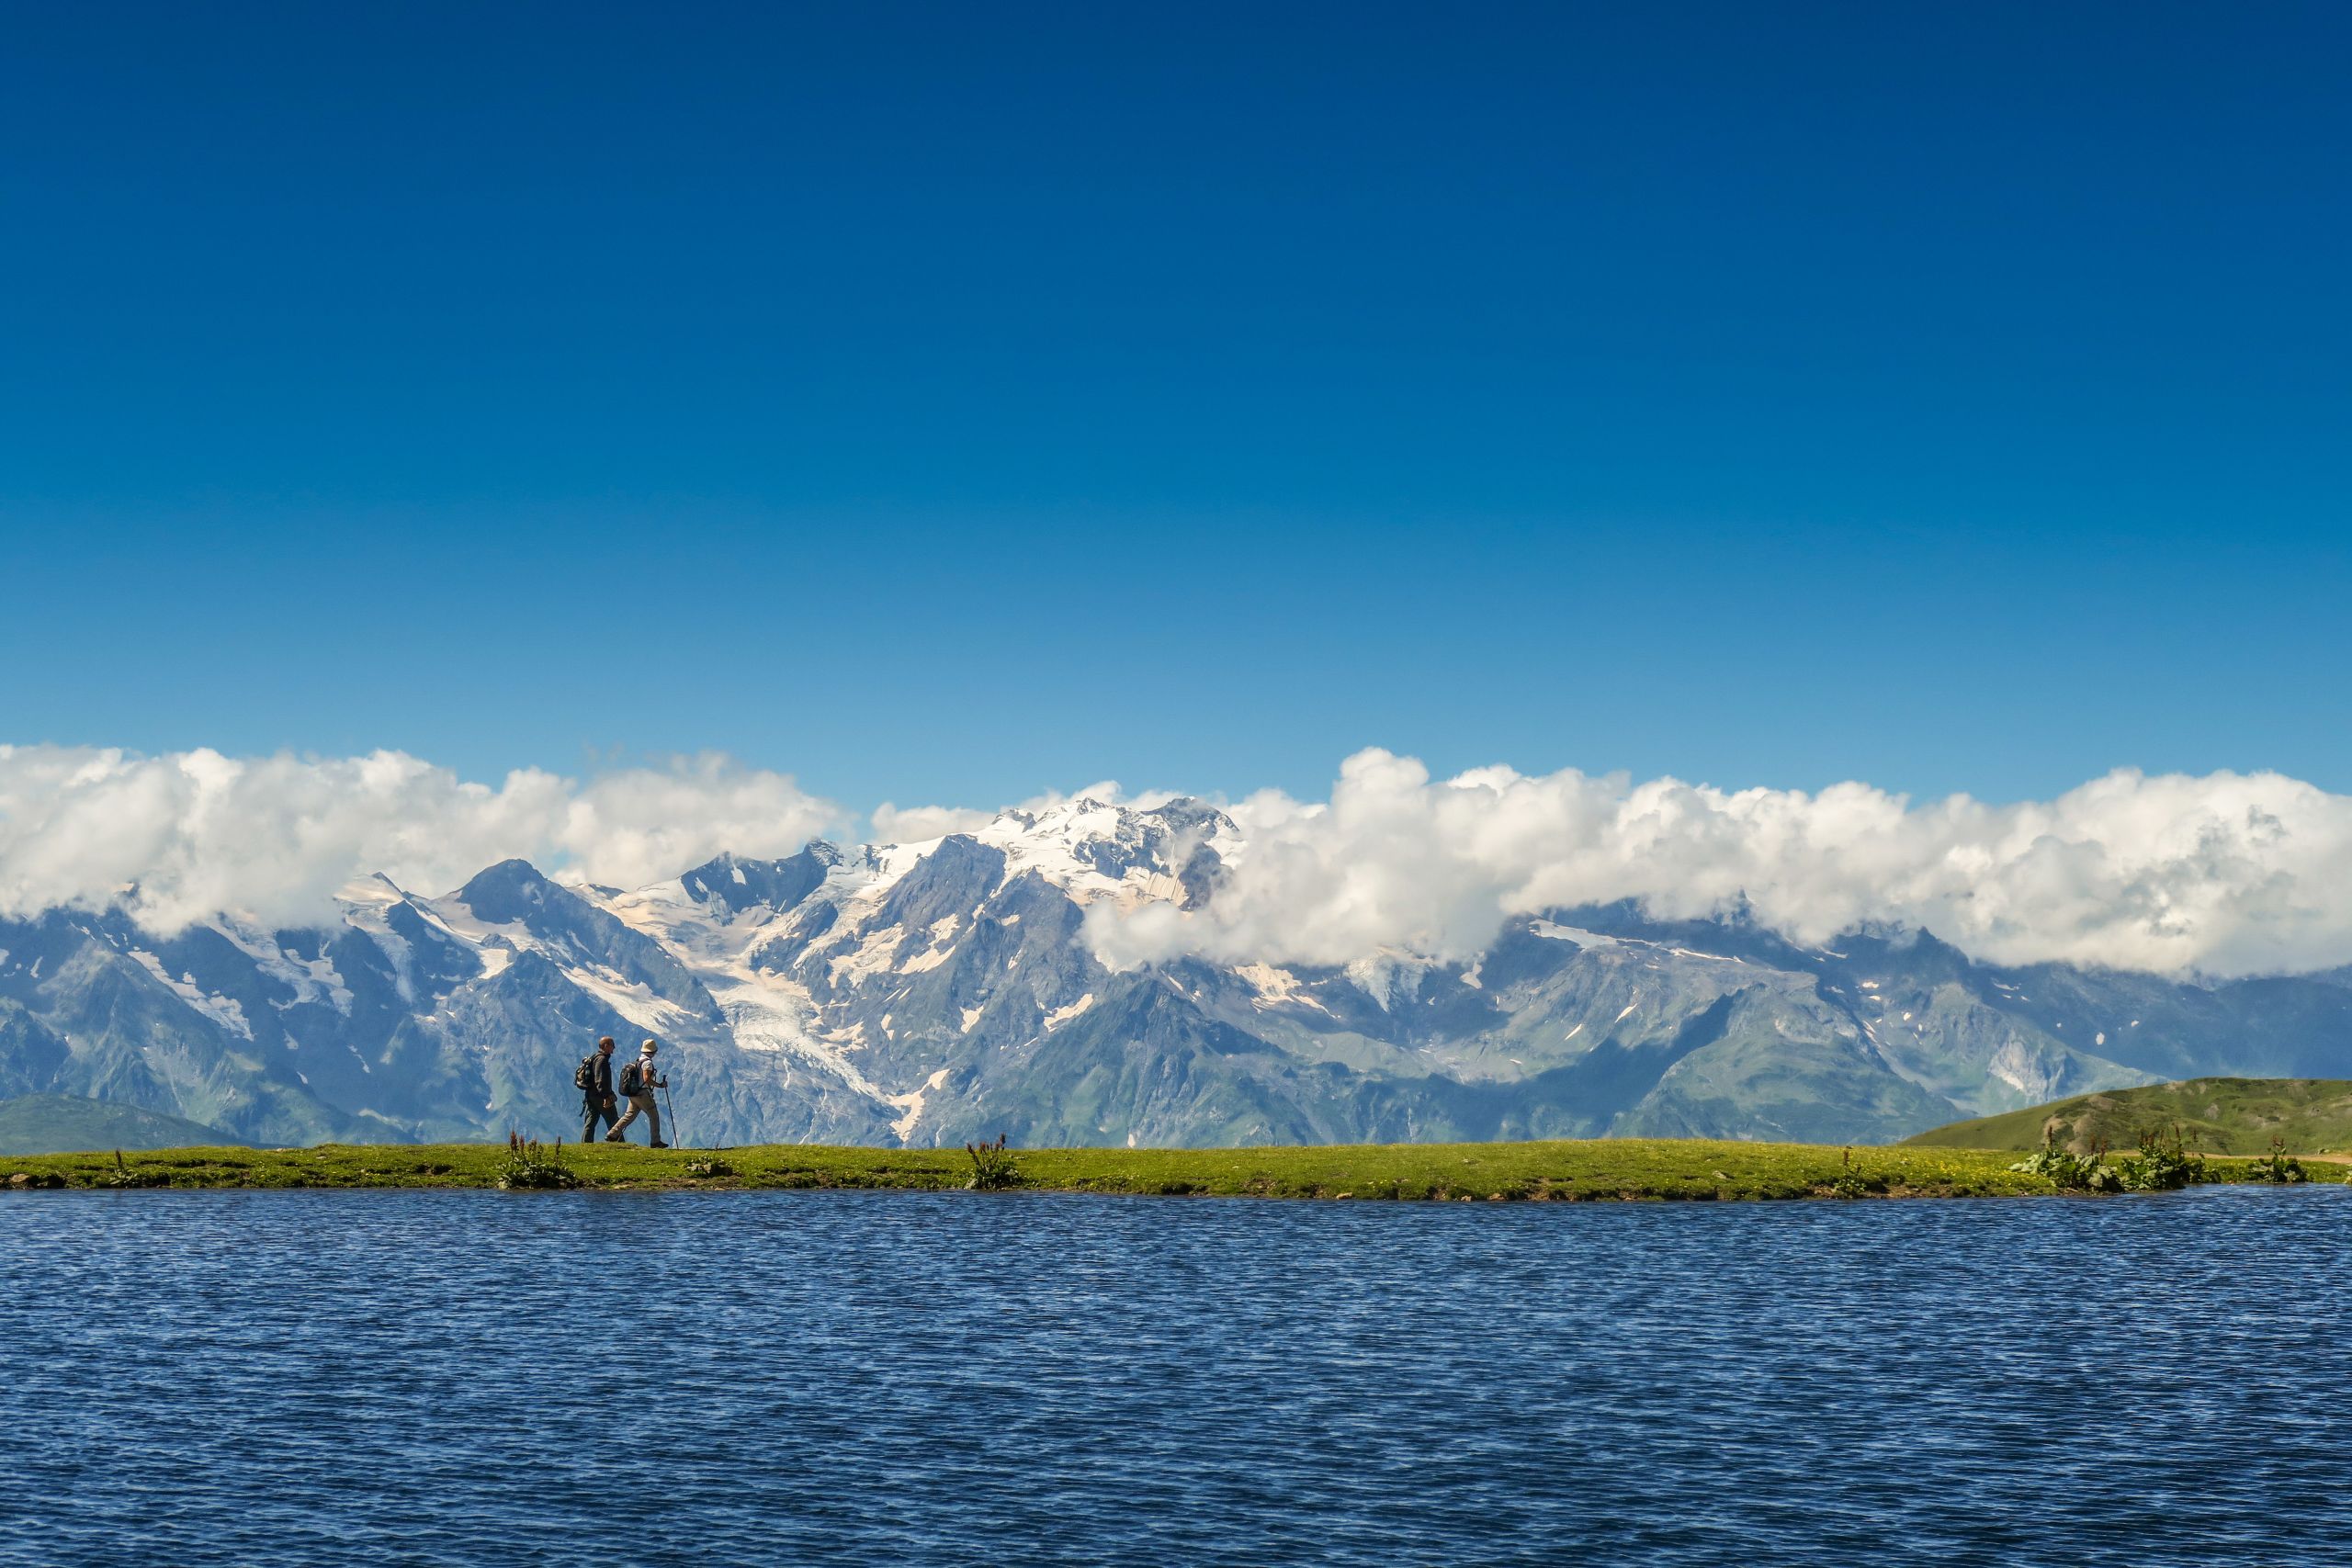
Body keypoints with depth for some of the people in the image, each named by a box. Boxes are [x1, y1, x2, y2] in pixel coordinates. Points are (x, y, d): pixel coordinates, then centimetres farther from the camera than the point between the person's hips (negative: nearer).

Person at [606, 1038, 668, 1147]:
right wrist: (660, 1085, -15)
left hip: (633, 1094, 8)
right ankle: (655, 1142, 6)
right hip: (643, 1094, -8)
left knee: (629, 1116, 9)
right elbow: (646, 1079, -23)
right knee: (654, 1116, 4)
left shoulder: (637, 1061, 13)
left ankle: (612, 1135, -1)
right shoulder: (647, 1062, -14)